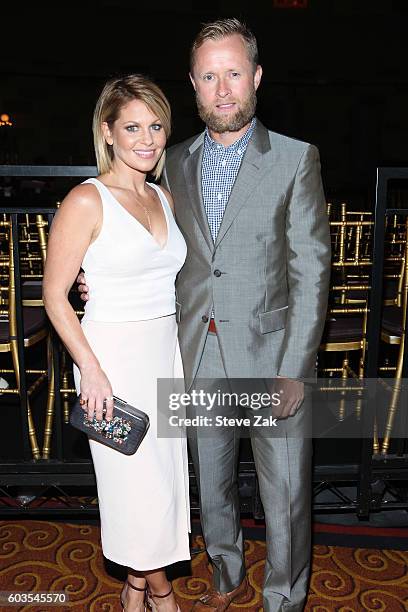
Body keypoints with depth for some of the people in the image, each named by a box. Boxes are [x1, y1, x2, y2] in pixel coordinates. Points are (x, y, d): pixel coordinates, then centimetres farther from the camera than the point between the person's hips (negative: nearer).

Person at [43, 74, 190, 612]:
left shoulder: (164, 197, 9)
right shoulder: (87, 201, -11)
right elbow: (55, 295, -11)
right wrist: (91, 369, -16)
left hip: (167, 354, 7)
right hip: (113, 355, -6)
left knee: (163, 475, 15)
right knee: (139, 479, 6)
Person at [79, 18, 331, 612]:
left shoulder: (296, 159, -4)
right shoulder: (175, 162, 7)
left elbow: (311, 271, -9)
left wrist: (294, 371, -14)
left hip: (270, 359, -3)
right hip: (200, 361, 4)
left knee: (286, 499, 8)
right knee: (212, 487, 20)